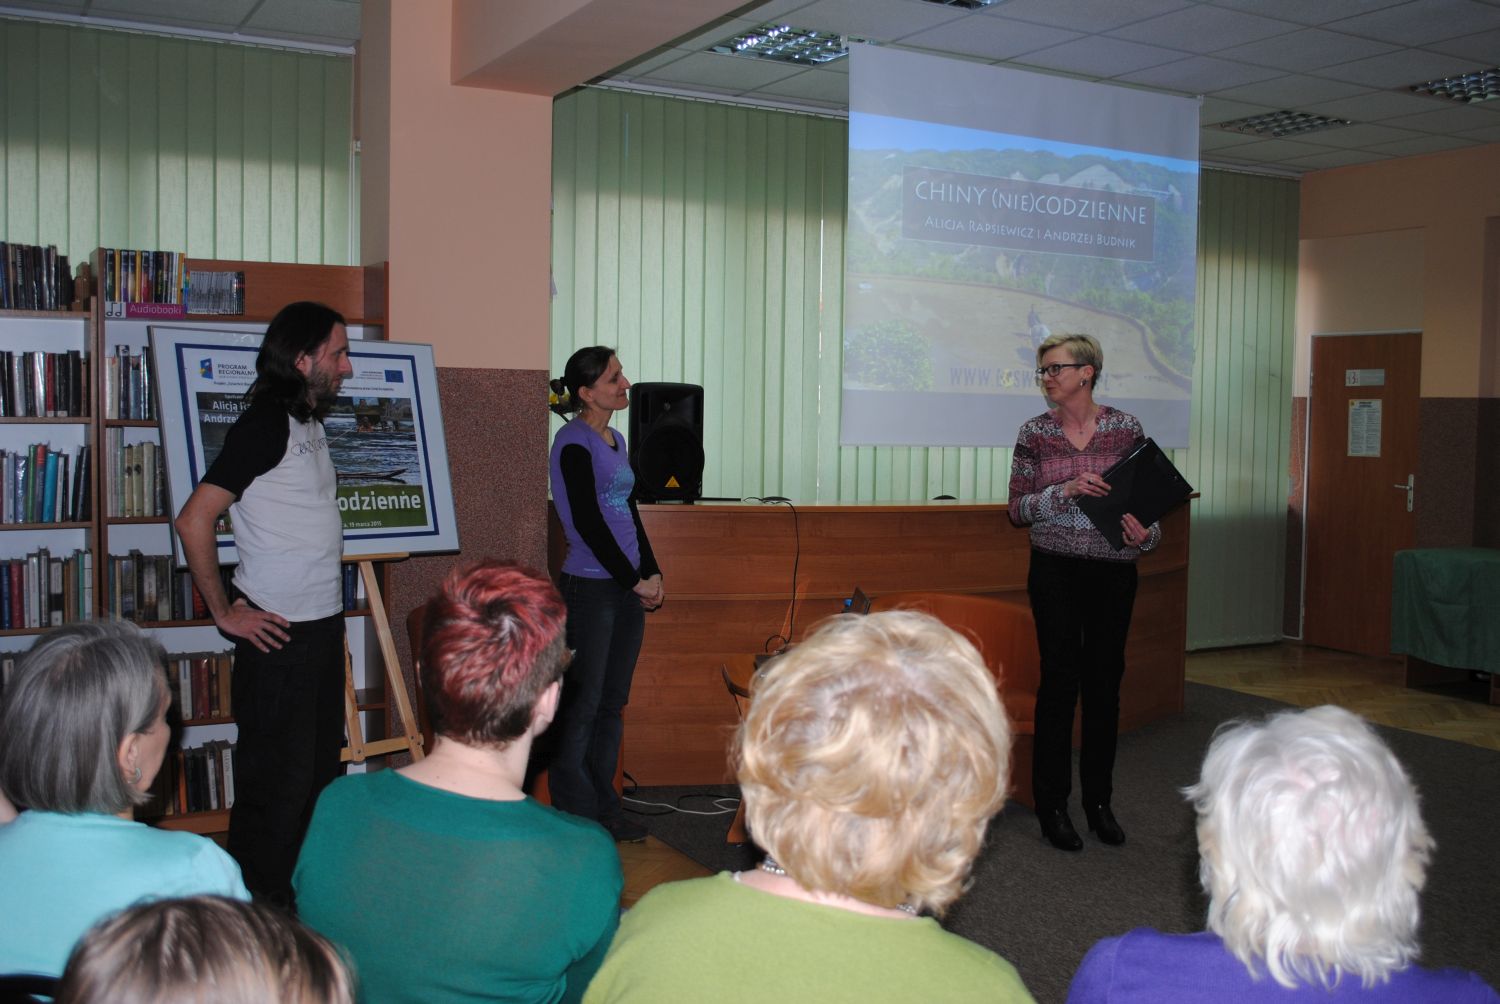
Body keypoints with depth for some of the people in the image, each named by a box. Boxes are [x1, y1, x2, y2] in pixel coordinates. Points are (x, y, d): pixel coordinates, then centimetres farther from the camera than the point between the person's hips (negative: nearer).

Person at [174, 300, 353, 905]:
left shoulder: (310, 423, 12)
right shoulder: (266, 423, -16)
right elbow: (194, 520, -21)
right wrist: (224, 612, -15)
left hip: (322, 623, 9)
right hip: (279, 631, -9)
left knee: (321, 766, 17)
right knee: (278, 777, -1)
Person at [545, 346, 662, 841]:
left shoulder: (615, 440, 14)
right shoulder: (574, 442, -11)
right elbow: (588, 522, -16)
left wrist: (652, 573, 6)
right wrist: (633, 579, -11)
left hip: (627, 588, 8)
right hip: (590, 587, -8)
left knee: (612, 704, 12)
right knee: (582, 705, -1)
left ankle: (605, 810, 21)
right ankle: (575, 815, 9)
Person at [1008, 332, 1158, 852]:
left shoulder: (1125, 427, 0)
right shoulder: (1034, 433, -1)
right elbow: (1017, 510, -2)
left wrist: (1145, 534, -15)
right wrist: (1064, 492, -19)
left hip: (1114, 571, 1)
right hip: (1056, 570, -1)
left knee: (1105, 682, 7)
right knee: (1060, 680, 0)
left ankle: (1099, 800, 22)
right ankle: (1052, 805, 12)